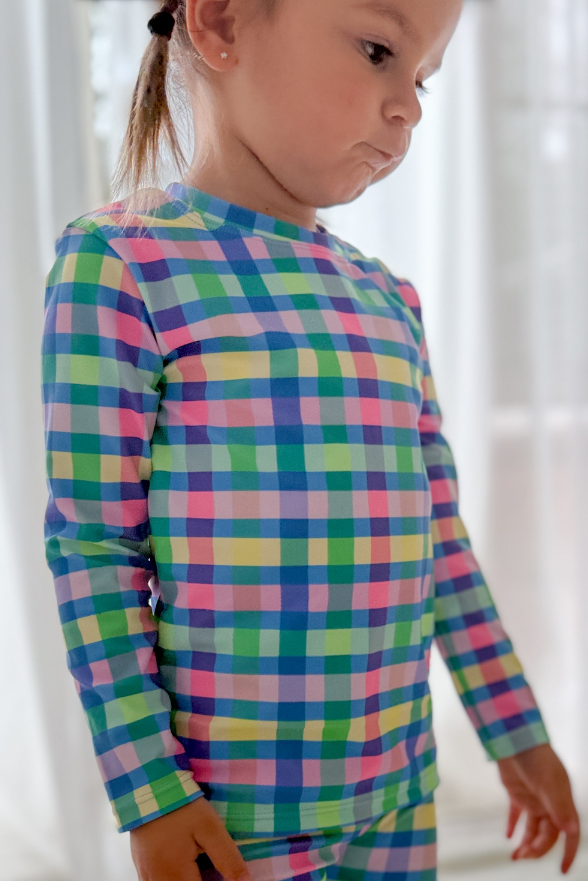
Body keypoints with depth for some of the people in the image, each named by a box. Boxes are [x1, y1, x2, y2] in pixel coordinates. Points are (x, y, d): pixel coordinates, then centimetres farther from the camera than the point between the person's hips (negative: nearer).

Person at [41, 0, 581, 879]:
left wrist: (517, 732, 13)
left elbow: (440, 536, 12)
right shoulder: (119, 264, -10)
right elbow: (92, 543, -11)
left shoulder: (389, 300, 9)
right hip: (240, 806, -6)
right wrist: (147, 791, -12)